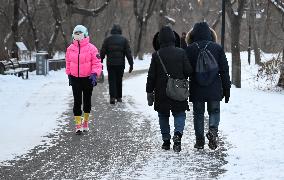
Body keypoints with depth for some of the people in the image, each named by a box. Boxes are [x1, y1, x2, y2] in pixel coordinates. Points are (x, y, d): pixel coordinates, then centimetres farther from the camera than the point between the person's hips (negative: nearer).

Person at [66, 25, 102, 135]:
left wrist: (94, 74, -20)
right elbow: (68, 63, 13)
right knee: (77, 101, -1)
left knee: (87, 100, 12)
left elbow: (97, 63, -9)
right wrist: (69, 75, 14)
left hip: (88, 79, -2)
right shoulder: (70, 49, 2)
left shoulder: (91, 48, -9)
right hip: (75, 79, 2)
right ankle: (78, 124, 0)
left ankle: (86, 121, 28)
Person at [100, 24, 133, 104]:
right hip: (120, 64, 1)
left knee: (112, 81, 1)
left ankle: (112, 97, -13)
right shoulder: (124, 40, 3)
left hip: (110, 64, -1)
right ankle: (119, 97, 18)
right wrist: (131, 64, 1)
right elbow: (128, 53, 0)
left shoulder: (107, 39, 2)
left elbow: (102, 52, 2)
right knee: (119, 80, 14)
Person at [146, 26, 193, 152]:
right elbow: (188, 71, -3)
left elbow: (151, 76, -3)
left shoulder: (156, 55, -6)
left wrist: (149, 92, 5)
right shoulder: (181, 53, -4)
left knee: (163, 116, 14)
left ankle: (166, 141, 13)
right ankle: (178, 133, -16)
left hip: (161, 92, 0)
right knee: (179, 114, 10)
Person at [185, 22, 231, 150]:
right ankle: (213, 130, -14)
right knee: (214, 111, 13)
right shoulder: (217, 48, 1)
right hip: (214, 89, 0)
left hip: (196, 89, 0)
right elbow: (224, 70, 2)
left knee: (198, 114, 10)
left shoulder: (190, 49, -1)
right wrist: (226, 89, 8)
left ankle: (199, 140, 9)